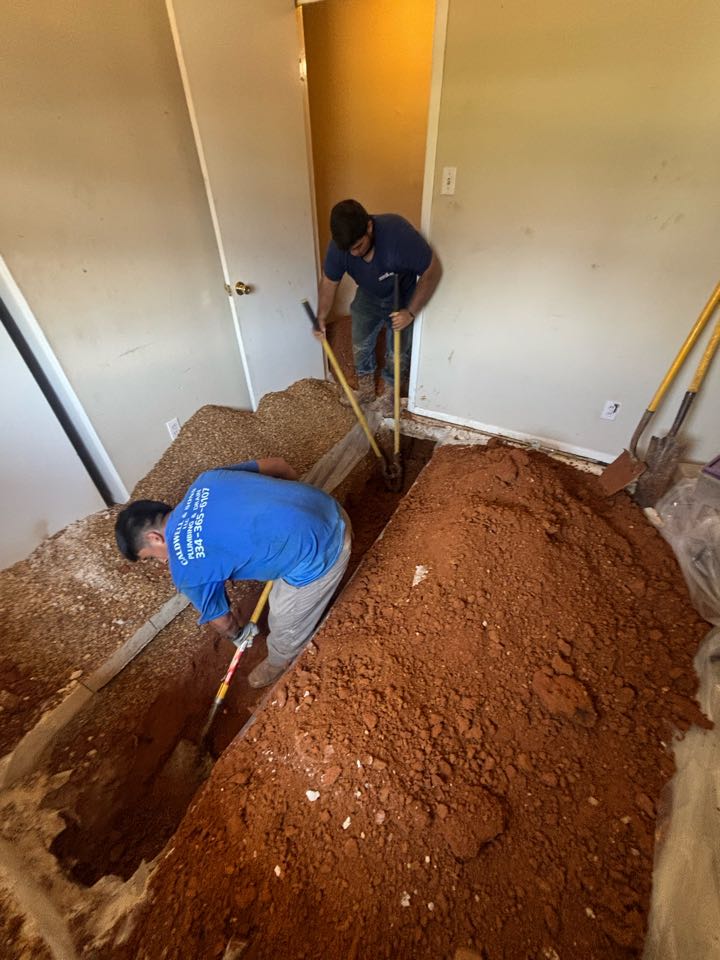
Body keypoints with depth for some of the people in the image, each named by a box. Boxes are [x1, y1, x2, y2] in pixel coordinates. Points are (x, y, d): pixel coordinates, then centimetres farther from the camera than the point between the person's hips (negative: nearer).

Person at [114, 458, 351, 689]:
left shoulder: (186, 569, -6)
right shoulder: (206, 480, 8)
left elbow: (221, 619, 11)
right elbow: (276, 464, 12)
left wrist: (237, 636, 34)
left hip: (318, 556, -7)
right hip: (331, 511, 7)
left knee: (285, 623, 24)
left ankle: (280, 660, 55)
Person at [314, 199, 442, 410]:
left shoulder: (398, 232, -37)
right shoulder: (339, 245, -26)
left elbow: (432, 270, -29)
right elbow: (328, 282, -9)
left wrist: (411, 312, -33)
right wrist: (321, 319, -7)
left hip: (402, 298, -3)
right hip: (368, 297, 3)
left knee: (398, 352, 0)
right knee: (360, 345, 5)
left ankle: (391, 388, 26)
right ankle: (366, 385, 29)